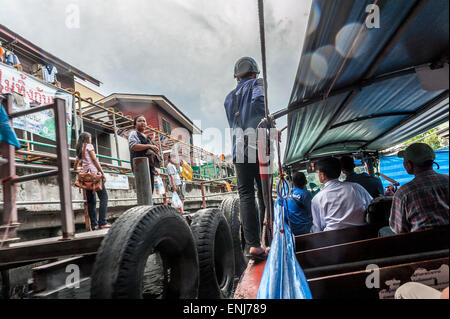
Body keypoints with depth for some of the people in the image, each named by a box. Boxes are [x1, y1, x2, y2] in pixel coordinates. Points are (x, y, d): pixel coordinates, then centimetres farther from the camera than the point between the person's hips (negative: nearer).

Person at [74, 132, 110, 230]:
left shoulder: (79, 150, 22)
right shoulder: (89, 146, 2)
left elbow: (75, 167, 25)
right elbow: (95, 160, -8)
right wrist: (102, 173, -9)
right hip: (94, 173, -8)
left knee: (91, 200, 5)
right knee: (103, 197, -8)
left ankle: (94, 224, 1)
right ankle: (102, 222, -16)